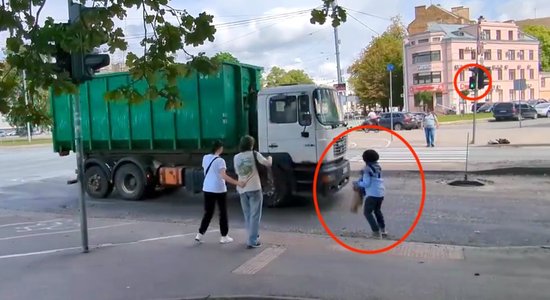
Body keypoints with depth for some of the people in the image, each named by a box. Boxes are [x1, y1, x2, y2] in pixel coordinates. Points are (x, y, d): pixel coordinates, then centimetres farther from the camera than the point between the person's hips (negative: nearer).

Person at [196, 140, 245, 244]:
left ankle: (200, 234, 11)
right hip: (219, 190, -6)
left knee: (208, 213, 15)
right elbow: (223, 176, -27)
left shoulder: (205, 158, 4)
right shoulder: (220, 160, -15)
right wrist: (238, 183, -33)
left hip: (207, 189, 6)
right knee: (223, 213, 7)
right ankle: (224, 236, 12)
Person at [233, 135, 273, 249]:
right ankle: (252, 241, -2)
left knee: (247, 215, 16)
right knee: (255, 216, 0)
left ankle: (252, 237, 28)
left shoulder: (236, 157, 6)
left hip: (242, 190, 5)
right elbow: (268, 164, -8)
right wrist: (270, 158, 13)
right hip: (254, 189, -4)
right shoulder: (254, 154, -6)